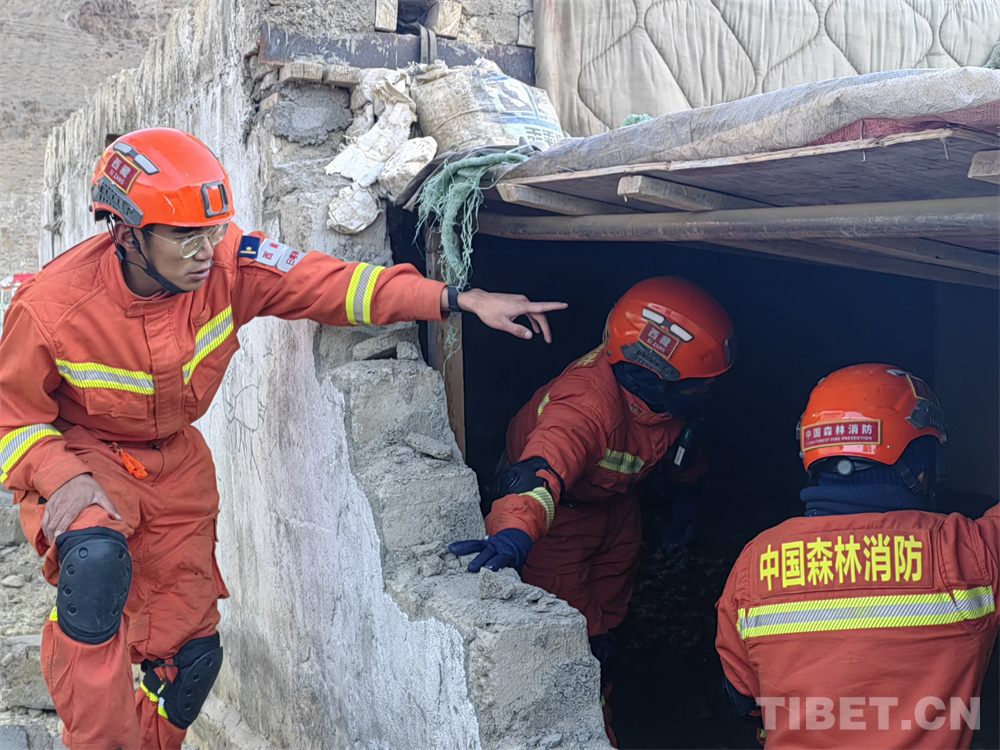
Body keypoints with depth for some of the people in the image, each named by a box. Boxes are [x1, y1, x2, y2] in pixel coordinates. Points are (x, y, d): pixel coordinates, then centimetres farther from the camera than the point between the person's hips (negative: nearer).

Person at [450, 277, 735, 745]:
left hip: (615, 500, 7)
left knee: (609, 615, 20)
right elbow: (540, 472, -60)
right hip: (560, 512, -7)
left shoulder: (665, 389, -21)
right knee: (574, 631, -3)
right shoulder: (589, 405, -44)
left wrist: (685, 492, 18)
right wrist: (516, 531, -80)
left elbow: (681, 429, 3)